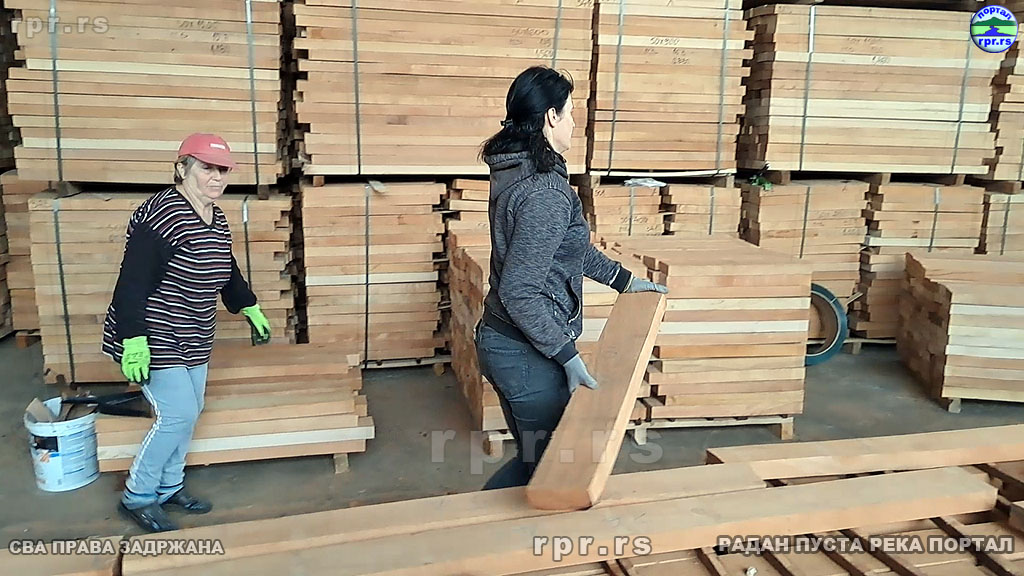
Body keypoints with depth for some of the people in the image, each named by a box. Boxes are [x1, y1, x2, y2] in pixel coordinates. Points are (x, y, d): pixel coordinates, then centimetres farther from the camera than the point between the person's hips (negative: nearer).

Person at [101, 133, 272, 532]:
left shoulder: (216, 219, 6)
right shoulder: (162, 215, -22)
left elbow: (226, 271, 22)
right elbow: (133, 282, -24)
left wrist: (251, 310, 26)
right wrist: (133, 341, -27)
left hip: (193, 339, 9)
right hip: (155, 339, -9)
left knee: (189, 413, 13)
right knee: (177, 415, -8)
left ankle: (169, 487, 31)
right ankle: (137, 498, 12)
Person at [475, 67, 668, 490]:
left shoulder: (514, 170, 7)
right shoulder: (545, 192, -24)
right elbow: (520, 291, -27)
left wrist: (623, 279, 22)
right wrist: (567, 355, -20)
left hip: (499, 341, 10)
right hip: (529, 355, -10)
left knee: (532, 458, 24)